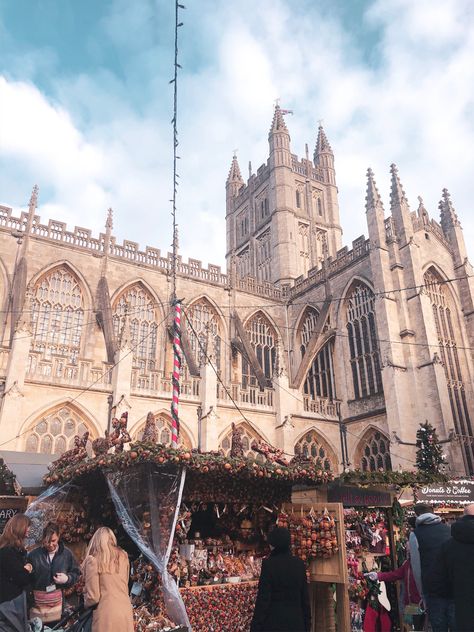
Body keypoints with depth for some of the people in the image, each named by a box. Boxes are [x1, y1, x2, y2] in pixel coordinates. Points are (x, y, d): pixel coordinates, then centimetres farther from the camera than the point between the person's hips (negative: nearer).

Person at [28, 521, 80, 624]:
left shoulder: (66, 554, 0)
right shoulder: (34, 554, -4)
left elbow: (76, 573, 8)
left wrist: (67, 579, -10)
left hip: (57, 603, 1)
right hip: (37, 604, -1)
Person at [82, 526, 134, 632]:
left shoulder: (93, 560, -6)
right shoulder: (123, 556, 8)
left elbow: (93, 596, -6)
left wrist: (86, 605, 14)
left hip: (106, 613, -4)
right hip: (126, 611, 4)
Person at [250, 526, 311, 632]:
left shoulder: (268, 564, -13)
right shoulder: (299, 564, 0)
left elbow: (263, 598, -13)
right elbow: (305, 597, 5)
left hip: (273, 621, -4)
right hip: (296, 622, 5)